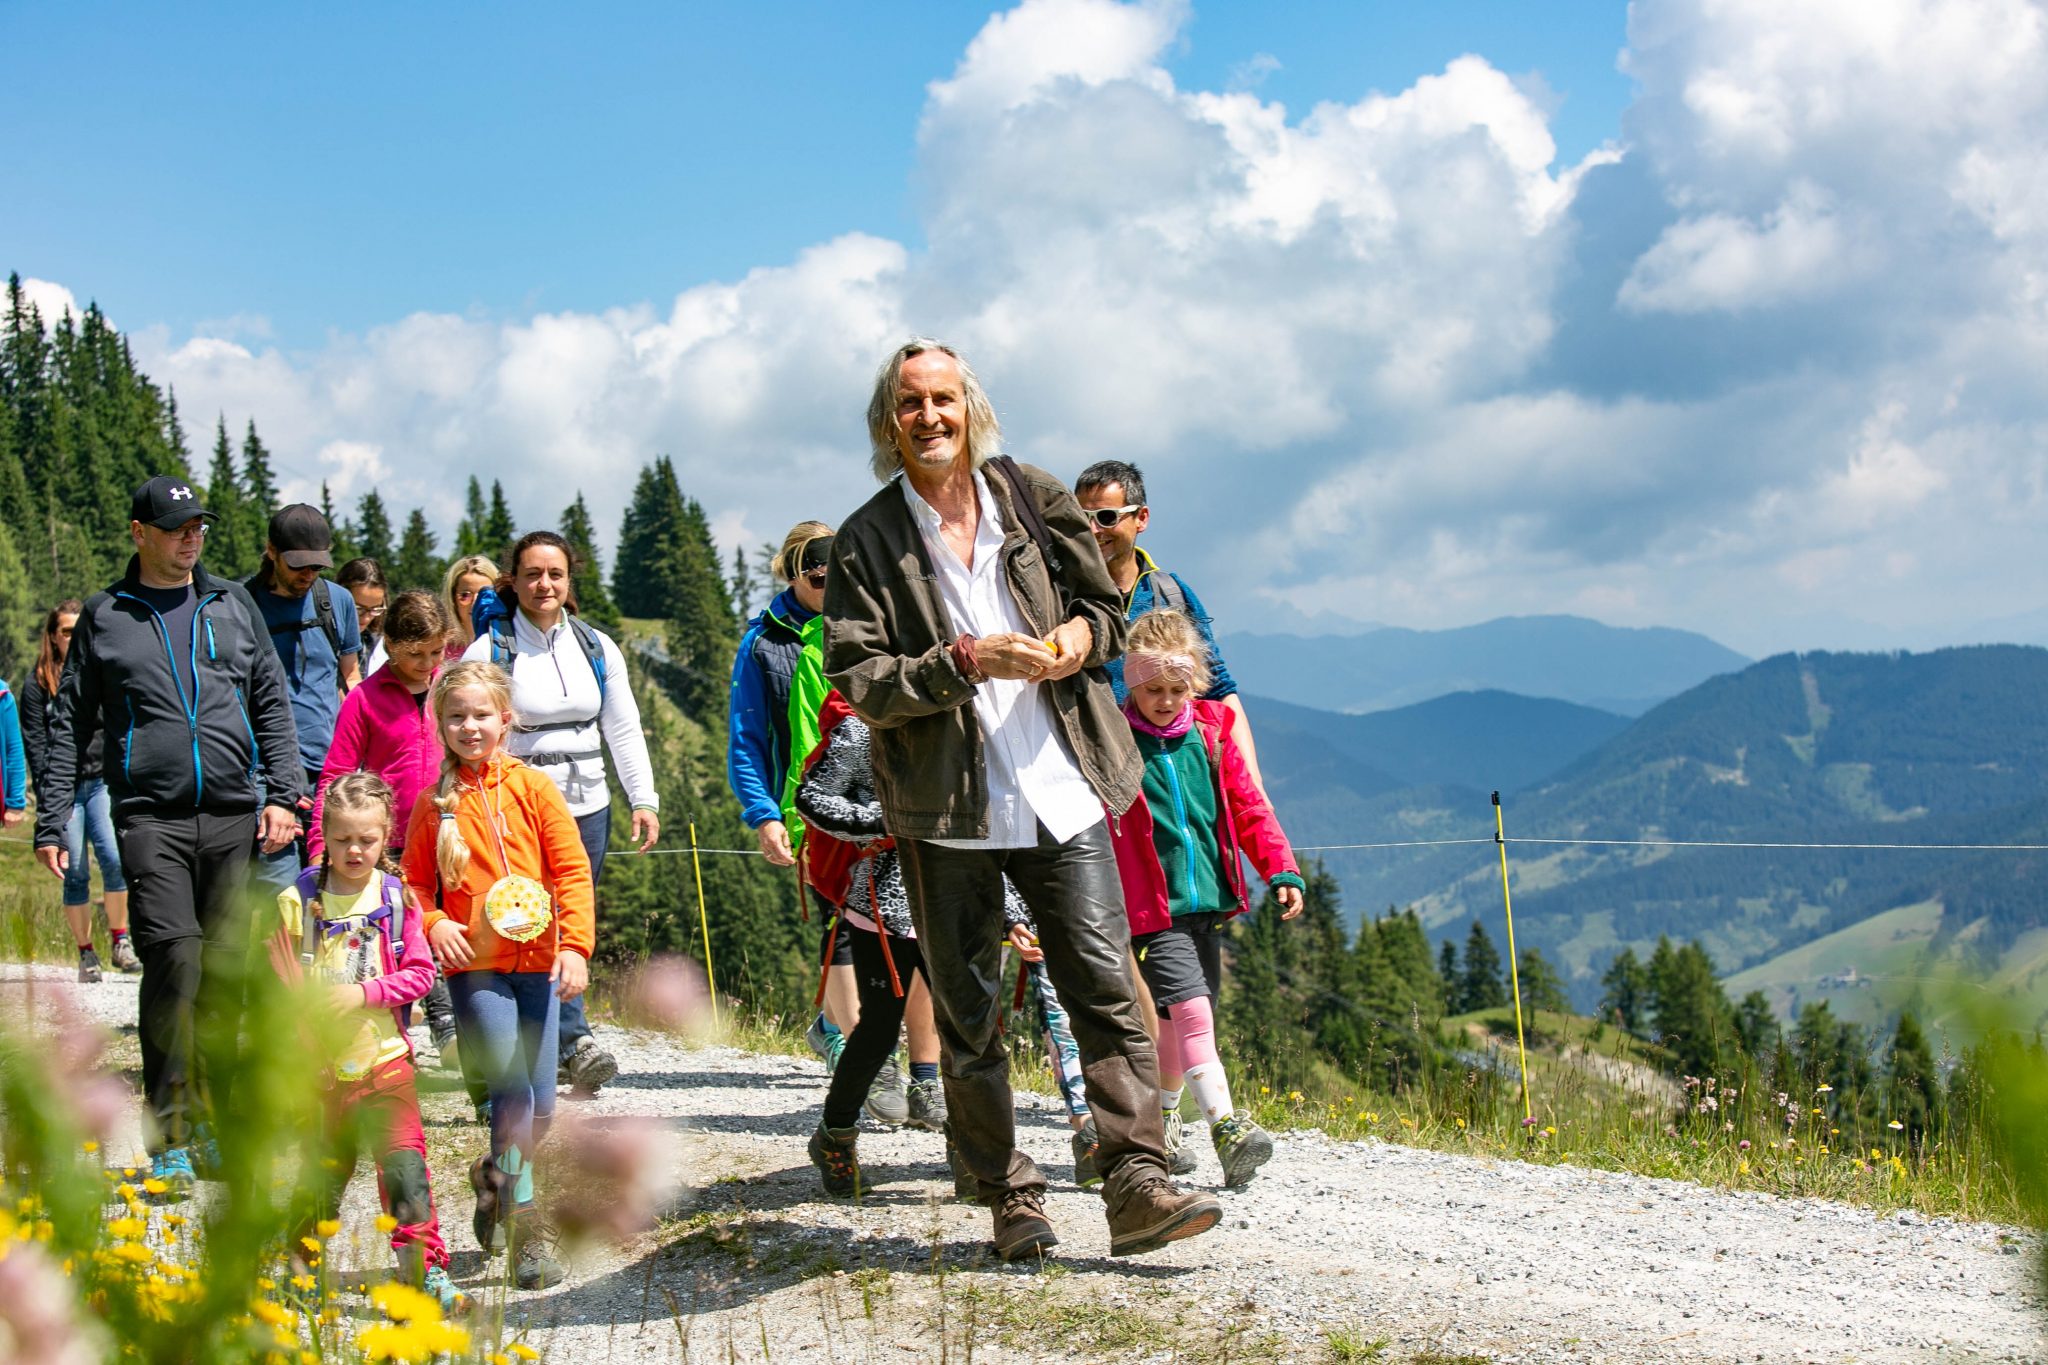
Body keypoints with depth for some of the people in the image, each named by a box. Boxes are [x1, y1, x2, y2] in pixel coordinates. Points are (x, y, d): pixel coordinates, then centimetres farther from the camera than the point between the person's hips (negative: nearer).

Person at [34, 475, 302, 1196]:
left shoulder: (233, 605, 13)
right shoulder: (105, 617, 9)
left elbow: (273, 703, 13)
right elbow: (70, 725, 11)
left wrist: (282, 793, 2)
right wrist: (51, 822, 4)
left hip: (234, 814, 2)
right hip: (151, 819, -2)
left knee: (226, 969, 3)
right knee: (173, 959, -14)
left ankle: (213, 1124, 14)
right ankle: (169, 1139, -9)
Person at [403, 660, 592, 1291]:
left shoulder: (532, 788, 2)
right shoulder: (435, 802, 4)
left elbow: (572, 870, 1)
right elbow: (415, 881, 12)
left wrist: (575, 945, -9)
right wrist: (432, 923, -8)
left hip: (538, 961, 2)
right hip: (474, 966, -1)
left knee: (541, 1103, 4)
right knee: (513, 1092, -14)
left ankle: (495, 1177, 33)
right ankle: (525, 1222, -2)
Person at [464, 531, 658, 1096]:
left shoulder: (597, 648, 10)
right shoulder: (490, 651, -2)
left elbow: (624, 729, 13)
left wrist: (644, 800, 6)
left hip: (588, 807, 4)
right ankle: (575, 1042, -18)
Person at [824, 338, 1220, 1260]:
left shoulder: (1035, 501, 7)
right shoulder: (866, 544, -1)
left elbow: (1109, 610, 18)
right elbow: (859, 681, -8)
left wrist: (1081, 635, -6)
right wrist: (965, 661, -20)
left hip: (1059, 790, 2)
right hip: (946, 809, -2)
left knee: (1105, 985, -6)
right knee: (969, 1014, 5)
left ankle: (1136, 1185, -5)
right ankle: (1009, 1198, 15)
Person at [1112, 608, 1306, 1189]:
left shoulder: (1211, 733, 7)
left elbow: (1248, 805, 12)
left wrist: (1281, 869, 4)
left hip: (1208, 902, 5)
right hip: (1152, 908, -5)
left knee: (1175, 1023, 13)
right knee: (1191, 1010, -17)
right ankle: (1226, 1127, -23)